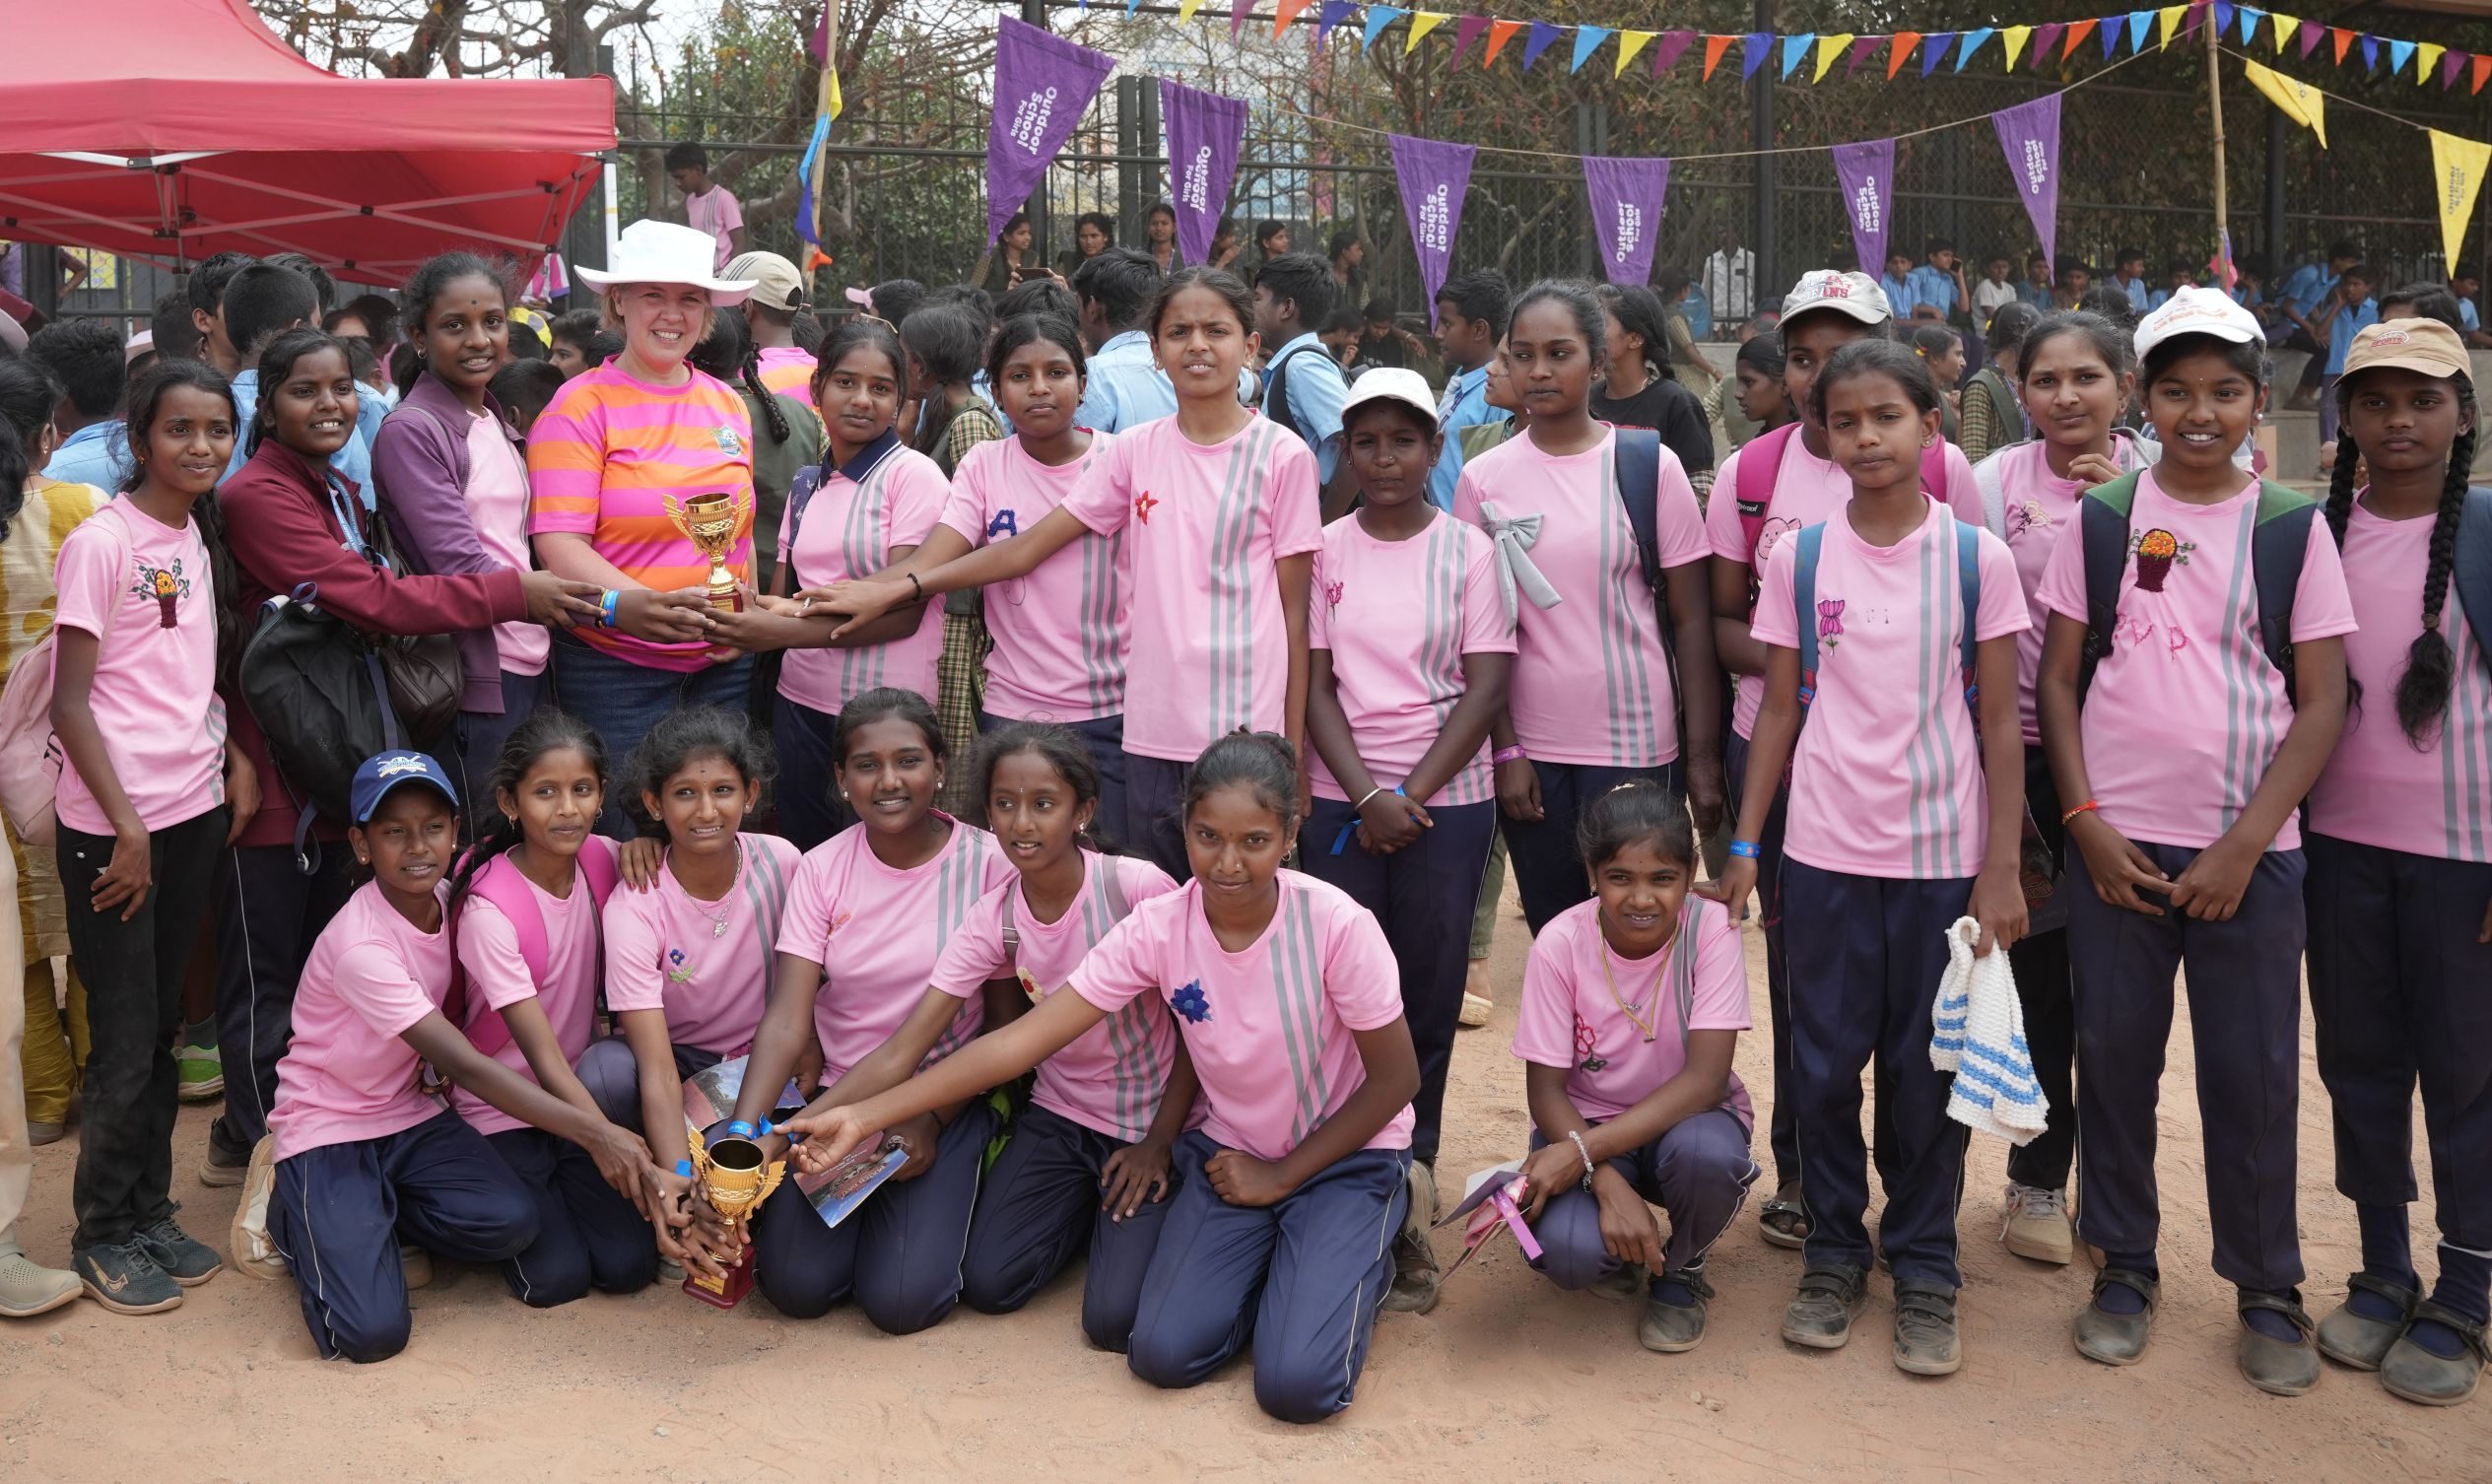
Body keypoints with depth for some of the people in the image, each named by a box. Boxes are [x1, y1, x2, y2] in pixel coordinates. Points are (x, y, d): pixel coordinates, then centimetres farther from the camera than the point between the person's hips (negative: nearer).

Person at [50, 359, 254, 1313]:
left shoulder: (197, 540, 9)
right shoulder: (101, 543, -11)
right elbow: (71, 701, -12)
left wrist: (236, 761, 4)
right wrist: (124, 825, -15)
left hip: (194, 807, 6)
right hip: (114, 822, -6)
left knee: (162, 1026, 14)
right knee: (126, 1039, 1)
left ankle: (149, 1216, 25)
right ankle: (104, 1236, 16)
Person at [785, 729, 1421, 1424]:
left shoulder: (1337, 926, -25)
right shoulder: (1157, 929, -16)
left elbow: (1396, 1077, -12)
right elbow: (1021, 1039, -18)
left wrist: (1281, 1176, -10)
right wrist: (862, 1117, -24)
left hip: (1346, 1152, -3)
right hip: (1232, 1150, 3)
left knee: (1297, 1383, -20)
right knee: (1164, 1353, -13)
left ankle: (1357, 1257, 12)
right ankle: (1281, 1254, 14)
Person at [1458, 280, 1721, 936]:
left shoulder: (1649, 466, -2)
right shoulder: (1483, 480, 2)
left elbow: (1690, 621, -2)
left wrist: (1703, 755, -6)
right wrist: (1503, 752, -2)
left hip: (1635, 745, -2)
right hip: (1529, 753, 2)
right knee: (1553, 932, 10)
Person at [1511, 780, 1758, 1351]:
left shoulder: (1711, 931, -19)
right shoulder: (1560, 945, -17)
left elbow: (1706, 1077, -25)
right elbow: (1545, 1089, -13)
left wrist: (1583, 1151, -34)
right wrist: (1609, 1184, -31)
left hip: (1684, 1115, 0)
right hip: (1583, 1122, 0)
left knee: (1706, 1152, -37)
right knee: (1570, 1251, -31)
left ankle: (1681, 1272, -2)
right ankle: (1617, 1251, 10)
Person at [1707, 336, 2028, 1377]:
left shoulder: (1978, 558, -2)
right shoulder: (1801, 557, 1)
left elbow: (1999, 721, 0)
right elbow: (1779, 707, 6)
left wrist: (2001, 867, -4)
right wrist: (1744, 844, 3)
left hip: (1942, 852, -1)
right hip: (1825, 850, 1)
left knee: (1925, 1070, 7)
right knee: (1824, 1063, 7)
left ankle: (1924, 1269, 23)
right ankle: (1834, 1251, 24)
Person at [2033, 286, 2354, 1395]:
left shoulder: (2293, 526, 1)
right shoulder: (2102, 517, 3)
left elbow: (2323, 705, -1)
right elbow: (2056, 679, 5)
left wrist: (2242, 847, -9)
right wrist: (2086, 822, -5)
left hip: (2247, 850, -1)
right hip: (2115, 840, 1)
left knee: (2253, 1069, 4)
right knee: (2115, 1054, 7)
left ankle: (2267, 1292, 21)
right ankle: (2125, 1268, 24)